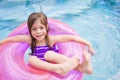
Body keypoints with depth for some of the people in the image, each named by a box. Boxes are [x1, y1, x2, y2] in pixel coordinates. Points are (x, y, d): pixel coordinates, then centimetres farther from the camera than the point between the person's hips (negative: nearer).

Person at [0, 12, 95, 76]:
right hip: (41, 67, 3)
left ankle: (81, 66, -47)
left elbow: (71, 37, -15)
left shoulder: (51, 39, -10)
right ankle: (58, 68, -53)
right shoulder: (30, 39, -3)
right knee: (31, 59, -27)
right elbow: (12, 38, 6)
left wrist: (88, 44, -19)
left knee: (49, 54, -31)